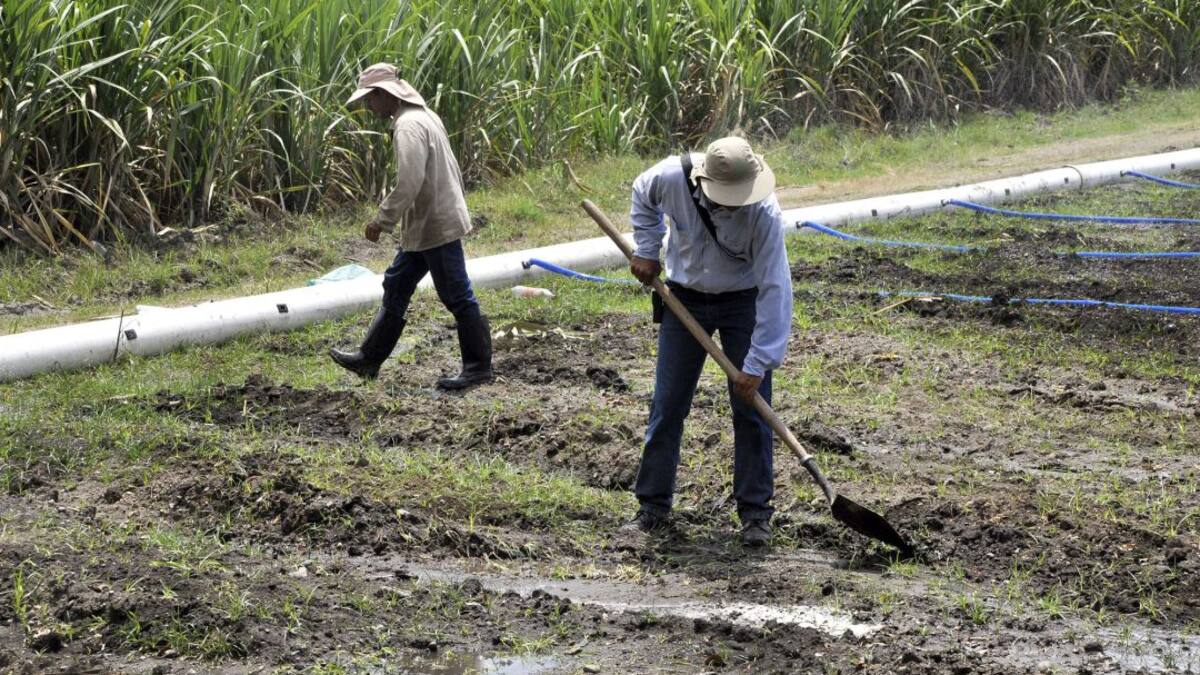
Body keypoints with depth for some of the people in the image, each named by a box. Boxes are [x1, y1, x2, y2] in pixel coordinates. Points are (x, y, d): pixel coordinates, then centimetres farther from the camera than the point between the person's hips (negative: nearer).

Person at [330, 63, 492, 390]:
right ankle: (369, 359, 23)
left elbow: (408, 183, -27)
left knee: (457, 298, -1)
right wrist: (454, 202, 23)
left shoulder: (409, 126, -20)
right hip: (423, 228, 11)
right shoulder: (423, 116, 13)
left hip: (436, 227, -11)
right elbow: (451, 169, 18)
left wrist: (382, 220, -19)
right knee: (395, 288, 16)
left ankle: (478, 368, 7)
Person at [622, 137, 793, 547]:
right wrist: (647, 250, -2)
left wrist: (757, 364, -31)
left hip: (743, 302, -2)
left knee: (751, 408, -4)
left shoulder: (765, 214, -31)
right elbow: (642, 196, 3)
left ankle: (755, 513, 7)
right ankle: (653, 507, 13)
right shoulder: (672, 178, -24)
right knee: (667, 406, 3)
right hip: (685, 298, 2)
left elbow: (775, 289, -29)